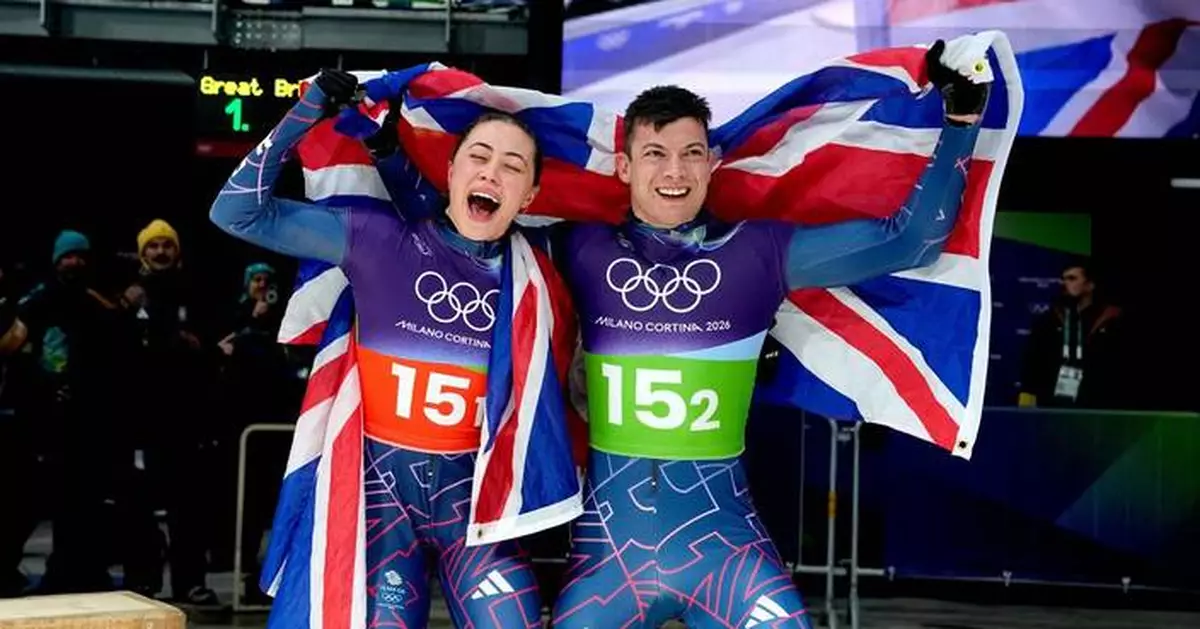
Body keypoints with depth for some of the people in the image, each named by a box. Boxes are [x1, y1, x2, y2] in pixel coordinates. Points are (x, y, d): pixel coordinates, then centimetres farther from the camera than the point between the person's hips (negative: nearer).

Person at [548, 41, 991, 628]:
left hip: (720, 535, 0)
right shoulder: (582, 251, 2)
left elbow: (909, 240, 3)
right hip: (609, 535, 1)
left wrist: (962, 116, 1)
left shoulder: (757, 253, 0)